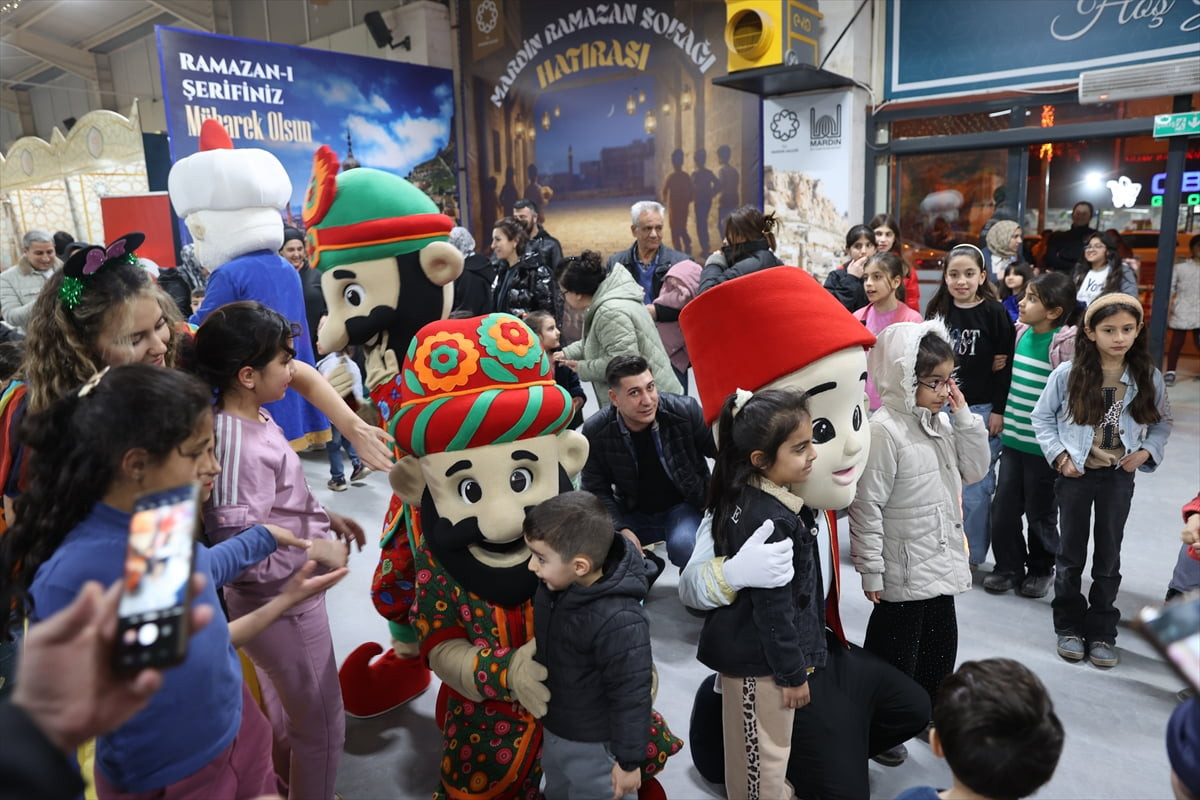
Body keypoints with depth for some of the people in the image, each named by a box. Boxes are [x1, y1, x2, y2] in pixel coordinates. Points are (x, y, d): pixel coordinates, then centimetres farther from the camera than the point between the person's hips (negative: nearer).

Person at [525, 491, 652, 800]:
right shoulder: (552, 586, -13)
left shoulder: (619, 622, -37)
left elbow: (630, 697, -26)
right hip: (553, 731, 8)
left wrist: (628, 760, -15)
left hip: (595, 746, -7)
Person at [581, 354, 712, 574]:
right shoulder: (595, 431, -14)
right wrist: (621, 529, -23)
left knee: (684, 546, -34)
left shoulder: (685, 410, -19)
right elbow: (597, 490, -8)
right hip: (634, 513, 3)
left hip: (684, 506, -2)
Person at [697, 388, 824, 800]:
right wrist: (793, 672, -13)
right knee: (763, 757, 11)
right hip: (760, 660, -9)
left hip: (747, 647, 9)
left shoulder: (753, 496, -1)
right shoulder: (769, 521, -31)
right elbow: (773, 607, -24)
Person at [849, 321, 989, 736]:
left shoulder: (940, 423, 6)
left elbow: (973, 470, 9)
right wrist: (871, 570, -18)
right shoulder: (883, 430, -22)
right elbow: (866, 506, -21)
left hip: (942, 562, 8)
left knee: (941, 641, 22)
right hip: (904, 570, -8)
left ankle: (932, 713, 43)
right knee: (895, 648, 7)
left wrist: (965, 417, -2)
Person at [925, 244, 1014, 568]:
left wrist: (998, 411, -11)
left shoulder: (994, 312, -7)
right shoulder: (937, 311, 5)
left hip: (981, 409, -4)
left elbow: (1006, 364, -8)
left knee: (975, 486, 2)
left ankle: (972, 553, 15)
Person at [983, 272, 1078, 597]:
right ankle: (1009, 566, 25)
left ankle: (1041, 569, 32)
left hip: (1044, 445, -5)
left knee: (1040, 512, 12)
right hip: (1013, 439, 5)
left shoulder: (1066, 343, -16)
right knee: (1003, 508, 9)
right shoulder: (1020, 333, 3)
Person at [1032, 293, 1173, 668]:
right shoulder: (1068, 373, -11)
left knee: (1108, 556, 10)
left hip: (1119, 477, 2)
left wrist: (1146, 452, -6)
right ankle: (1069, 626, 25)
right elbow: (1042, 417, -2)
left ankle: (1102, 631, 24)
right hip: (1075, 475, -1)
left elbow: (1162, 422, 9)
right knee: (1071, 554, 10)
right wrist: (1059, 455, -10)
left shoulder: (1148, 378, -4)